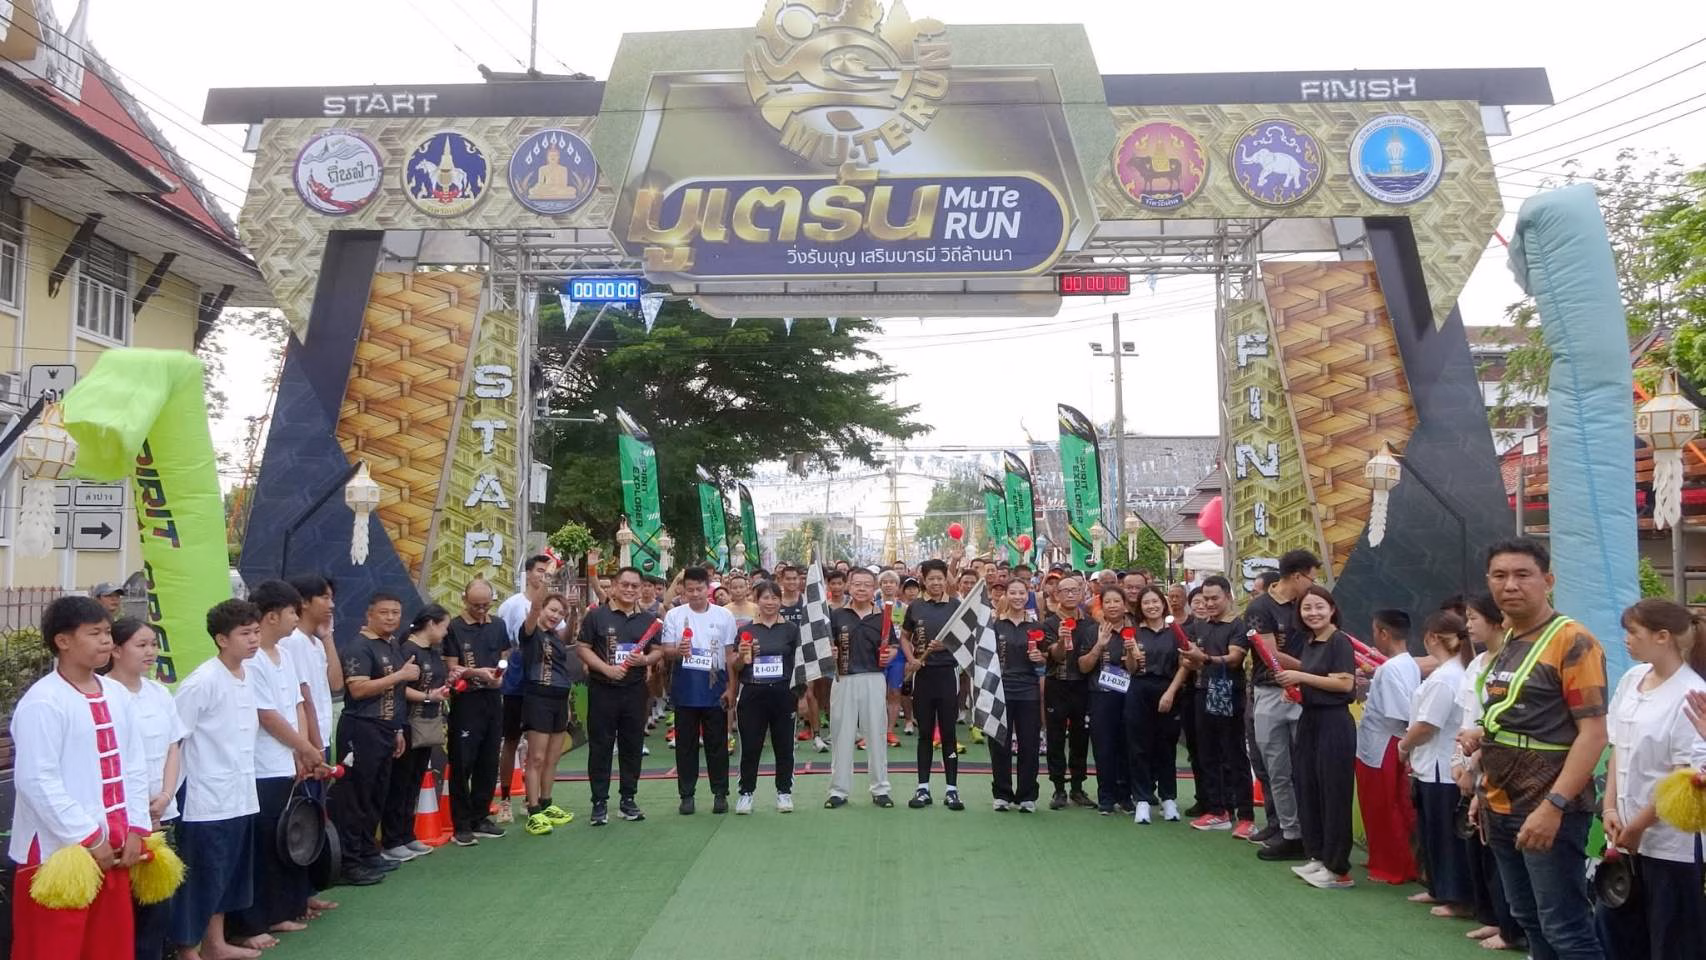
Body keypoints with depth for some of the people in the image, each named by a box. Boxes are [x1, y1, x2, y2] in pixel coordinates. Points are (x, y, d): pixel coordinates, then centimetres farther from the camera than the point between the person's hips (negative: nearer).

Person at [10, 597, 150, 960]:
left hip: (112, 846, 7)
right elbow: (37, 781, -17)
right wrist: (87, 838, -15)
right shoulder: (42, 702, -13)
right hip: (57, 852, -7)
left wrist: (135, 829, 3)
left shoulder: (118, 695, 9)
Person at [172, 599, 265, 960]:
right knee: (200, 877, 2)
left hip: (239, 797, 8)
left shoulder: (248, 676, 6)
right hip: (207, 799, -8)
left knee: (226, 874, 18)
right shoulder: (203, 681, -18)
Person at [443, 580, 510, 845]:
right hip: (465, 701, -5)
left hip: (493, 699, 5)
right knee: (462, 764, -2)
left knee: (488, 763, 10)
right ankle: (461, 825, 5)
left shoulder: (497, 626, 11)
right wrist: (477, 672, -23)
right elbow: (451, 668, -7)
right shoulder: (454, 628, -4)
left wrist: (500, 674, -3)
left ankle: (480, 818, 21)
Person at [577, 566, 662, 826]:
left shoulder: (648, 619, 9)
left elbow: (657, 651, 12)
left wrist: (645, 659, -11)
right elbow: (582, 648, -4)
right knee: (600, 746, 2)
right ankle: (599, 802, 9)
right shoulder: (596, 616, -2)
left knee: (632, 746, 8)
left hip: (635, 690, 3)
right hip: (602, 690, -3)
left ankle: (628, 799, 19)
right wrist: (607, 669, -16)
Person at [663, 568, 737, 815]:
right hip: (685, 690, 0)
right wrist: (677, 651, -22)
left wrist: (731, 688, 1)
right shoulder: (673, 616, 2)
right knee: (686, 744, 6)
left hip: (715, 689, 0)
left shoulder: (724, 616, 3)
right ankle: (686, 794, 15)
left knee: (717, 744, 5)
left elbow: (730, 654, 6)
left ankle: (720, 793, 15)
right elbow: (666, 652, 1)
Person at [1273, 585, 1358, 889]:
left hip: (1334, 722, -9)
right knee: (1307, 788, 12)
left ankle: (1338, 869, 5)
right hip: (1309, 719, 9)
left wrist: (1301, 676, -17)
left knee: (1333, 792, -3)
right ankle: (1317, 856, 22)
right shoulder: (1309, 643, 12)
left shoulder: (1339, 641, -11)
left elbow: (1345, 683, -20)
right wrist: (1293, 683, 7)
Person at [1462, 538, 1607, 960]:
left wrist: (1553, 805, -25)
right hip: (1501, 808, 8)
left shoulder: (1572, 642, -13)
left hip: (1548, 809, -8)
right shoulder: (1503, 643, 11)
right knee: (1529, 920, 16)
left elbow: (1593, 732, -19)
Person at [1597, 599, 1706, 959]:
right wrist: (1610, 809, -1)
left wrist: (1638, 826, -12)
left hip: (1674, 842, -7)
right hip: (1629, 836, 7)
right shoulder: (1631, 679, 5)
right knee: (1616, 929, 15)